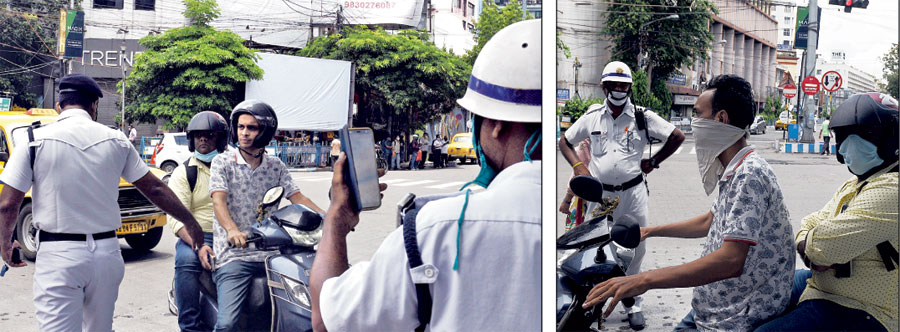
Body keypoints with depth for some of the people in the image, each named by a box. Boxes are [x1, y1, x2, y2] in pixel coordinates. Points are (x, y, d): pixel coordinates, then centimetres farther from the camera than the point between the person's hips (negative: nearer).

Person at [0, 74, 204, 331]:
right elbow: (155, 189, 11)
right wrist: (190, 223, 22)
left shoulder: (35, 140, -4)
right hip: (106, 252, 3)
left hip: (58, 255, -3)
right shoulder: (116, 140, 4)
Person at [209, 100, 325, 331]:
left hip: (269, 252, 4)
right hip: (233, 254, -4)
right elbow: (218, 200, -11)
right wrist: (232, 230, -31)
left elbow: (297, 198, 7)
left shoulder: (276, 167, 13)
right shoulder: (223, 162, 3)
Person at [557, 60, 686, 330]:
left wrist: (653, 162, 3)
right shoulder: (592, 116, 5)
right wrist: (578, 166, 1)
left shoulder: (643, 117, 1)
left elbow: (677, 137, 7)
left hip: (633, 193, 0)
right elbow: (564, 141, 16)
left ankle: (633, 304, 17)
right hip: (600, 193, 0)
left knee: (635, 249, 5)